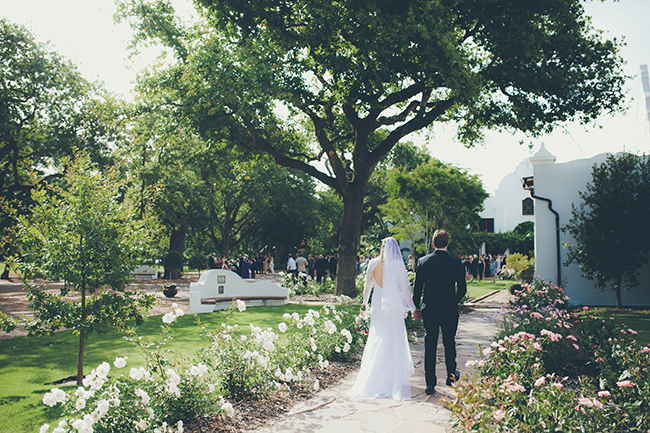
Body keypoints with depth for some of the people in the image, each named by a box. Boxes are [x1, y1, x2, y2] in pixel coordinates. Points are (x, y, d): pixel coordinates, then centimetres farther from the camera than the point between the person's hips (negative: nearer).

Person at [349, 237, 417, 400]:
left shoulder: (372, 263, 1)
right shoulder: (397, 263, -8)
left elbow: (367, 285, 10)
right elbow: (404, 286, -4)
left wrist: (365, 302, 25)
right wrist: (411, 306, 4)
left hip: (377, 305, 3)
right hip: (394, 305, -3)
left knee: (376, 342, 12)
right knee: (395, 343, 5)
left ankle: (372, 380, 17)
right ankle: (394, 379, 9)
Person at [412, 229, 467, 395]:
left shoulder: (423, 261, -3)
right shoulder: (456, 263, -5)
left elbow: (417, 288, 0)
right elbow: (462, 289, -2)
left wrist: (416, 308, 11)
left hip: (429, 311, 0)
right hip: (450, 311, 0)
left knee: (430, 346, 6)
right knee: (449, 343, 18)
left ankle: (430, 384, 8)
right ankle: (451, 375, 32)